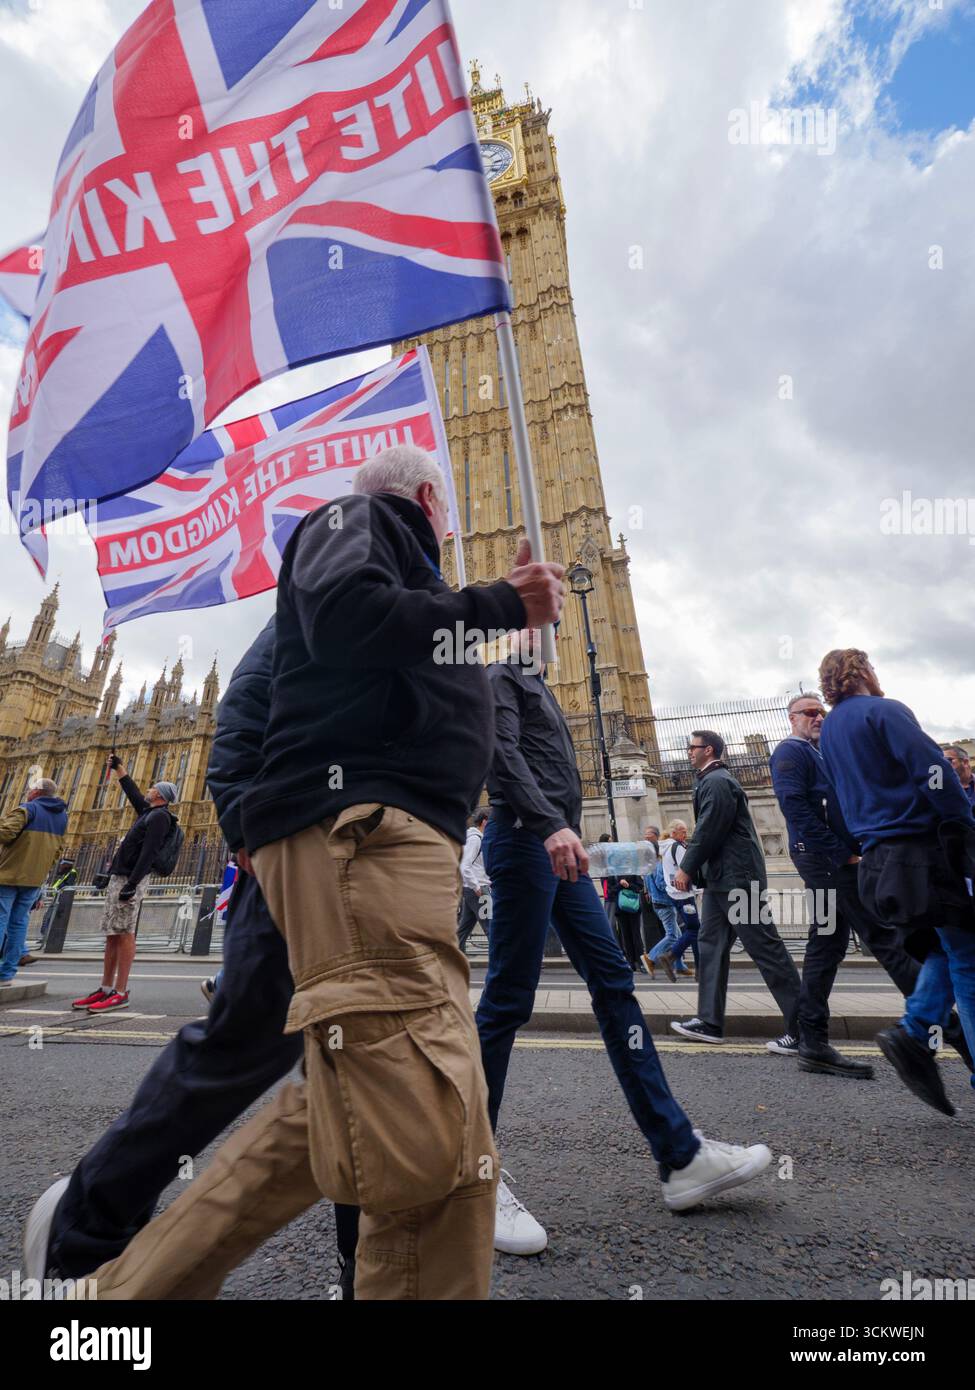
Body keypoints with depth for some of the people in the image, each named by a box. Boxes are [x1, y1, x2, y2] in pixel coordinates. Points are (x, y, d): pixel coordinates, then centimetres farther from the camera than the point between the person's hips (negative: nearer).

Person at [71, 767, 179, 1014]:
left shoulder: (159, 816, -11)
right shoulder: (150, 812, 18)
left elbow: (148, 853, -21)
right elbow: (132, 792, 35)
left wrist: (132, 884, -26)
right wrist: (118, 767, 40)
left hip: (130, 879, -10)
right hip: (119, 877, 10)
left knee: (124, 934, -9)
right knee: (112, 935, 11)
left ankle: (121, 994, -7)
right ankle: (106, 989, 17)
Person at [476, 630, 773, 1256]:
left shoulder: (537, 687, 28)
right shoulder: (502, 676, 0)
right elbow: (503, 754, -17)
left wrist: (565, 832, 20)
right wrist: (550, 824, -28)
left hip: (558, 847, 10)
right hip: (523, 839, -10)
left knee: (615, 981, 6)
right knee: (509, 1000, -5)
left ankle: (681, 1156, 14)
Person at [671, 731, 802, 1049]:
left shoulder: (716, 781, -14)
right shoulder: (712, 780, 18)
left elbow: (708, 830, -19)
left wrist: (687, 867, -12)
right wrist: (692, 866, 18)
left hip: (736, 877, -11)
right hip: (722, 878, 11)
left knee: (765, 948, -5)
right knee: (710, 945, 10)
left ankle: (802, 1027, 4)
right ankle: (710, 1022, 15)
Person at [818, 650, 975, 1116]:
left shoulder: (828, 730, 17)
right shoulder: (883, 710, -7)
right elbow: (933, 771, -16)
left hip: (878, 860, 8)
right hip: (924, 850, -8)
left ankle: (915, 1032, 4)